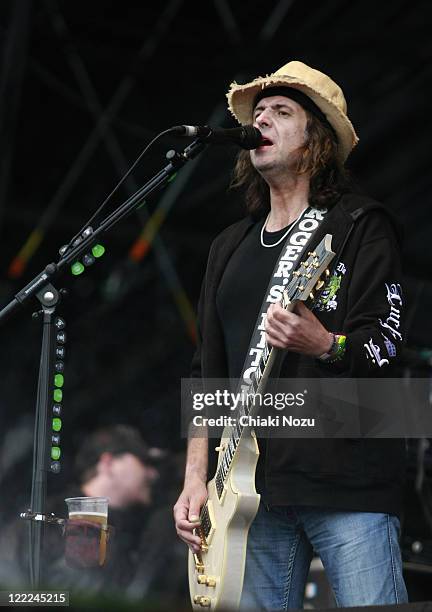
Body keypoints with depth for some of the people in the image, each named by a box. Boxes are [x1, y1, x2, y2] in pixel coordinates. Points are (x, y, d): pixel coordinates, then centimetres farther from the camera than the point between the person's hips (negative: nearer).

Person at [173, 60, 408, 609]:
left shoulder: (360, 226, 3)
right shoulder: (230, 248, 20)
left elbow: (385, 346, -6)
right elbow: (208, 371, 19)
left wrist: (325, 345, -27)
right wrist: (195, 479, 10)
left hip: (348, 482, -5)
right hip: (254, 487, 5)